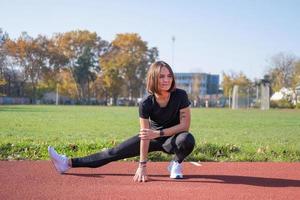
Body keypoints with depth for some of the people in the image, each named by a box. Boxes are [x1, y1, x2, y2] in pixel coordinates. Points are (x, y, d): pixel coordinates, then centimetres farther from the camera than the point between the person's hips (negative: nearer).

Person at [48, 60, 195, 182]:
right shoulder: (146, 103, -21)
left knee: (187, 140, -37)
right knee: (115, 152, -4)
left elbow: (185, 125, -20)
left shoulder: (180, 96, -23)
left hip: (173, 138, -1)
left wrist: (159, 133, -29)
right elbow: (145, 135, -22)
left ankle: (176, 164, -4)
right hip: (154, 138, 1)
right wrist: (142, 165, -27)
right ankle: (69, 163, -1)